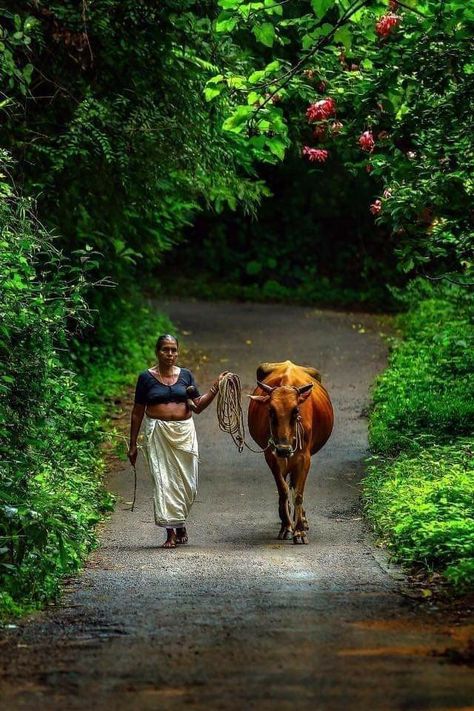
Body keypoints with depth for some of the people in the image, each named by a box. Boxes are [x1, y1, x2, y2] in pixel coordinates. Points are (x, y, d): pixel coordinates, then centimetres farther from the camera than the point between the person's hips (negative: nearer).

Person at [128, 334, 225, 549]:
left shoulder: (186, 375, 8)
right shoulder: (146, 377, 1)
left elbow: (198, 406, 11)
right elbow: (137, 412, 5)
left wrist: (215, 389, -2)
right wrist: (132, 444, 4)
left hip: (184, 432, 2)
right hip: (158, 433, -2)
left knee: (186, 482, 2)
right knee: (164, 480, -8)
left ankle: (180, 522, 25)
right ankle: (171, 532, -5)